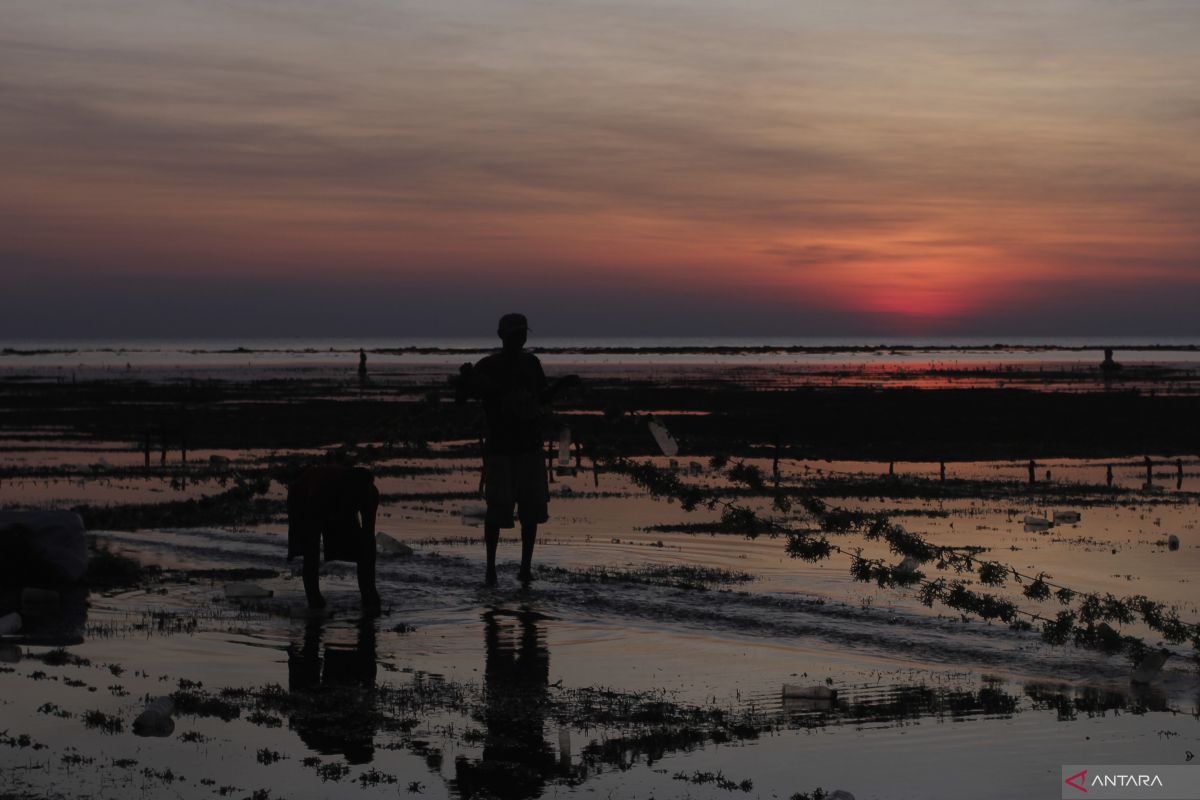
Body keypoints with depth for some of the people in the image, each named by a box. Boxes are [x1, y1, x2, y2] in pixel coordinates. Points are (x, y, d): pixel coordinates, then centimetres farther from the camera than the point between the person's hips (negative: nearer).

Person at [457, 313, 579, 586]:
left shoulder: (531, 363, 7)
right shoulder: (487, 366, -6)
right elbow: (463, 397, -6)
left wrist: (563, 383, 5)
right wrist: (465, 378, -26)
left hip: (530, 448, 4)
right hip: (499, 448, -4)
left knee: (532, 510, 2)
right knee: (497, 511, -4)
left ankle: (526, 566, 12)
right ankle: (490, 567, 10)